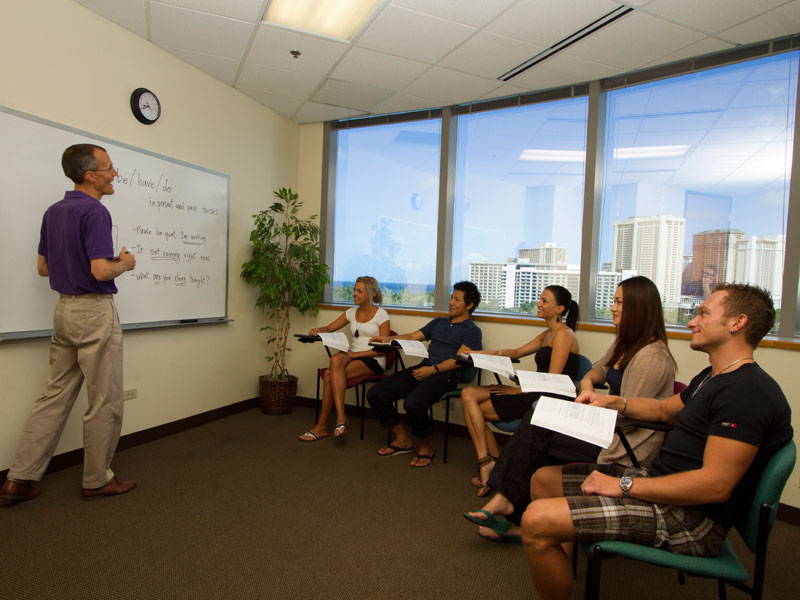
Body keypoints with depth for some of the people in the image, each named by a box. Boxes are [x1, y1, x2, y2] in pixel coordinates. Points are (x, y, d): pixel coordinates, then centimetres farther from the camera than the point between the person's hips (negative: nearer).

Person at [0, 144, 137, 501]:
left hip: (64, 308, 9)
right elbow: (101, 271, -25)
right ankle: (97, 480, 16)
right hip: (95, 312, -9)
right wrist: (124, 263, -6)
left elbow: (43, 267, 17)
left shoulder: (53, 212, 12)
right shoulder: (95, 212, -16)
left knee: (55, 395, 15)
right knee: (105, 402, 3)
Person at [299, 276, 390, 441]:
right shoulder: (351, 312, 15)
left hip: (374, 361, -5)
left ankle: (322, 426, -19)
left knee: (330, 374, -28)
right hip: (353, 357, 5)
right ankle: (340, 418, -24)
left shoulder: (381, 314, -3)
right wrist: (317, 330, -7)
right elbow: (329, 328, 16)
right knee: (336, 359, -31)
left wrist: (355, 354, -16)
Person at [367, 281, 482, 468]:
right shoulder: (438, 322, 26)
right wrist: (388, 339, 7)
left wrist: (433, 369, -19)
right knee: (376, 394, -8)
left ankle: (426, 448, -5)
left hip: (445, 375, -7)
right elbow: (413, 337, 23)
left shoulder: (472, 330, 5)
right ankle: (402, 439, 8)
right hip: (422, 368, 7)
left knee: (413, 402, -34)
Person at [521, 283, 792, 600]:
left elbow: (716, 485, -26)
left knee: (537, 520, -24)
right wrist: (613, 401, 13)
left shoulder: (747, 391, -20)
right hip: (658, 479, 10)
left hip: (690, 516, -10)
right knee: (543, 479, 11)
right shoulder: (713, 377, 14)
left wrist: (624, 485, -21)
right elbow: (666, 409, 30)